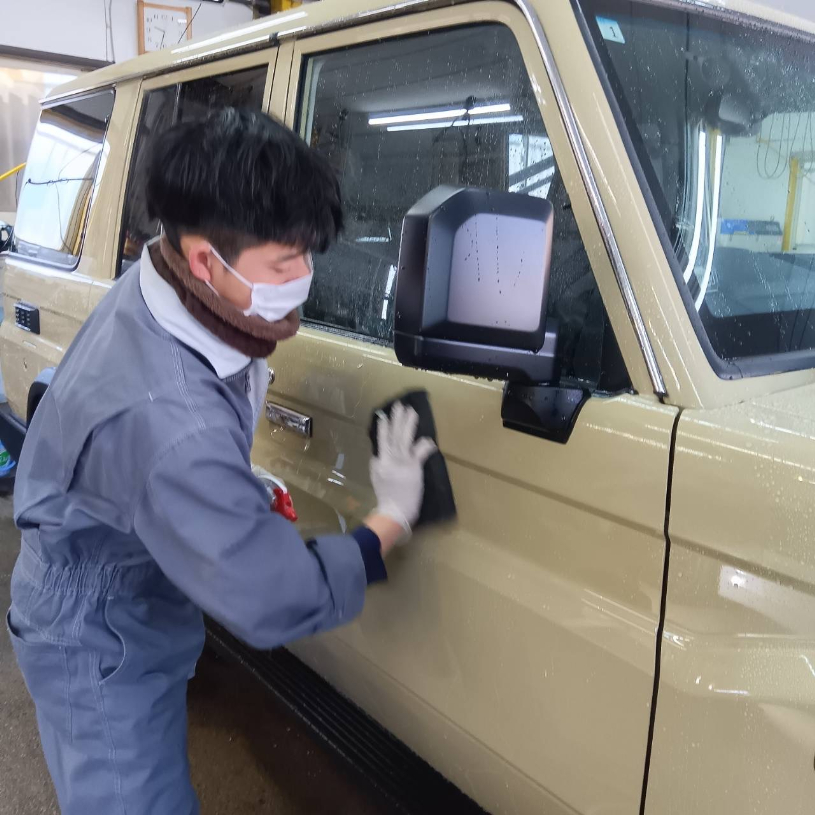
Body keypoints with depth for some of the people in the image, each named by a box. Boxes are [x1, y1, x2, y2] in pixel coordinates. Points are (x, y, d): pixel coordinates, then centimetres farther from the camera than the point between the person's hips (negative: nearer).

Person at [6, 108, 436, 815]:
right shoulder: (166, 419, -42)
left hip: (134, 609, 9)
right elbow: (277, 603, -34)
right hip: (102, 653, -8)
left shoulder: (154, 289, -13)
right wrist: (393, 520, -20)